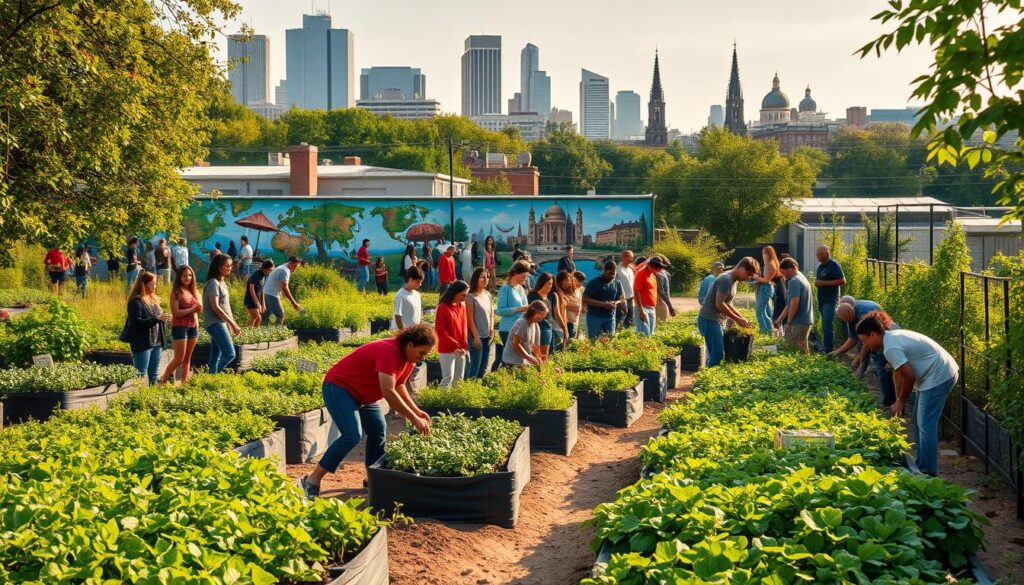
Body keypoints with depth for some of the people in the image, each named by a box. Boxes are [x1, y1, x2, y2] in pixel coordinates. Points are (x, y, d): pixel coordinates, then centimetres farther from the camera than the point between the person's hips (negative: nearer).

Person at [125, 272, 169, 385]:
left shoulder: (153, 299, 14)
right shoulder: (136, 301, -11)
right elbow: (136, 322, -20)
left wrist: (163, 319, 2)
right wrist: (157, 319, -26)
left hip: (156, 342, 8)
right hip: (142, 343, -8)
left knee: (154, 373, 13)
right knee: (142, 373, -5)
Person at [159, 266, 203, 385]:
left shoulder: (193, 292, 11)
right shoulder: (176, 292, -6)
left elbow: (197, 311, 12)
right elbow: (176, 312, -14)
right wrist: (192, 309, -19)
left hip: (193, 327, 6)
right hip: (179, 327, -6)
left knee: (187, 359, 9)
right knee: (179, 359, -6)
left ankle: (184, 383, 14)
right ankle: (162, 381, 7)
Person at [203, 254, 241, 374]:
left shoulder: (222, 283, 16)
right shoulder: (213, 283, -13)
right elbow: (215, 307, -18)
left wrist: (232, 324, 12)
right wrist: (232, 323, -16)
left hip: (221, 324, 10)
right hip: (215, 323, -10)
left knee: (216, 357, 10)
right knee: (230, 354, -15)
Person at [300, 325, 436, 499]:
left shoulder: (408, 358, 1)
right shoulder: (388, 352, -30)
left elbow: (399, 386, 15)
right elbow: (388, 392, -37)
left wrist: (416, 411, 2)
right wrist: (414, 419, -33)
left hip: (363, 394, 10)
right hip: (339, 387, -10)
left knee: (379, 432, 11)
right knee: (352, 435, -24)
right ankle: (312, 481, -22)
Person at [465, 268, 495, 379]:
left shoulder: (488, 295, 9)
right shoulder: (471, 297, -12)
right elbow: (470, 319, -13)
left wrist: (492, 331, 5)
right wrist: (476, 336, -14)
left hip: (487, 336, 7)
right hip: (477, 336, -7)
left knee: (484, 366, 12)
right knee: (475, 365, -5)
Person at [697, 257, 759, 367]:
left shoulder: (733, 280, 14)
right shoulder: (726, 280, -17)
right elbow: (719, 304, -21)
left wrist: (741, 317, 10)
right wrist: (737, 319, -12)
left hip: (718, 321, 10)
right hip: (709, 321, -10)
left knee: (718, 354, 11)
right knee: (717, 355, -10)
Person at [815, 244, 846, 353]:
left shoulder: (834, 265, -10)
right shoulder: (821, 266, 15)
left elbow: (842, 282, -17)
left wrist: (824, 283, -18)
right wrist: (817, 283, 6)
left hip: (830, 300, -9)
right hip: (822, 300, 9)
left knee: (827, 326, -13)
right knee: (825, 326, 12)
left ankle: (828, 351, -12)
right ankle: (825, 349, 18)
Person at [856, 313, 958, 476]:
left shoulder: (891, 348, -21)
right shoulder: (892, 336, 10)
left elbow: (909, 377, -22)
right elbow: (898, 371, 14)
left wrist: (900, 403, -8)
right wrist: (899, 400, 13)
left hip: (938, 377, -11)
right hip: (945, 372, 11)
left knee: (926, 425, -9)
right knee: (920, 418, 19)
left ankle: (928, 472, -6)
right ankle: (922, 464, 28)